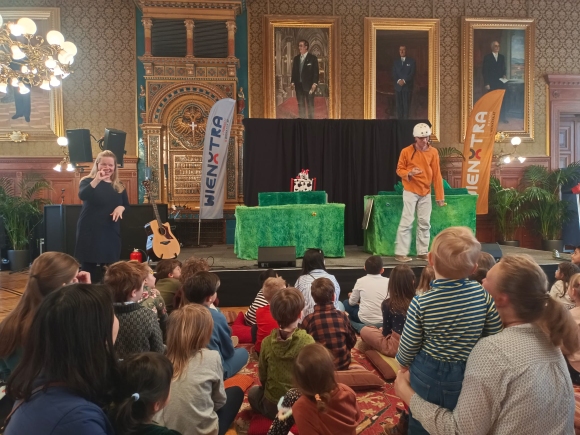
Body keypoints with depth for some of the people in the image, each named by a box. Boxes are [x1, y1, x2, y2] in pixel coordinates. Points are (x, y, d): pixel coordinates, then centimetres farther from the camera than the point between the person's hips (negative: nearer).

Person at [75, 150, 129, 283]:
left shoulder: (119, 186, 11)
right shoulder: (88, 181, -3)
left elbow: (126, 204, 16)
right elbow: (82, 195, -24)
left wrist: (121, 207, -8)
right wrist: (97, 180, -38)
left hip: (111, 232, 5)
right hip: (90, 231, -5)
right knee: (90, 268, -6)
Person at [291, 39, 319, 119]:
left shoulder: (313, 58, -3)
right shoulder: (296, 58, 11)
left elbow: (316, 72, -6)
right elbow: (294, 71, 13)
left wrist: (314, 84, -15)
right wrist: (292, 82, 2)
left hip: (309, 85, -4)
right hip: (299, 85, 4)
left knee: (310, 105, 2)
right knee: (300, 105, 8)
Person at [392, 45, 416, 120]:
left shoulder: (411, 61, 6)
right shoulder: (395, 62, 15)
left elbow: (412, 73, -3)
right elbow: (394, 74, 7)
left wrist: (404, 81, -16)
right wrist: (398, 80, -13)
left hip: (407, 86, -2)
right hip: (398, 86, 3)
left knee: (406, 105, -6)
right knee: (399, 106, -1)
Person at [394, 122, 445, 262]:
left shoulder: (433, 152, 1)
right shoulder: (406, 151, -6)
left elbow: (436, 175, 2)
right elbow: (399, 170, 0)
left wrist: (440, 195, 1)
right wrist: (409, 173, -23)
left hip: (426, 193, 4)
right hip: (410, 191, -4)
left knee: (424, 223, 8)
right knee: (407, 222, -7)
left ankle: (422, 252, 17)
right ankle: (400, 253, -3)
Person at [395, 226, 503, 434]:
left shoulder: (421, 303, -21)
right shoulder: (484, 294, -16)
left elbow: (409, 346, -10)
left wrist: (403, 362, 12)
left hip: (428, 375, -2)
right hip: (470, 377, 2)